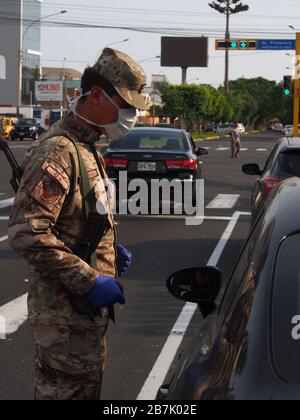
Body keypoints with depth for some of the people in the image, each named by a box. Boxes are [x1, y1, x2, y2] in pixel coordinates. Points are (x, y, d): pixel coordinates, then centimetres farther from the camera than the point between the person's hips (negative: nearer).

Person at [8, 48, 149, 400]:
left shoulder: (86, 148, 14)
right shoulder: (58, 151, -19)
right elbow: (26, 232, -28)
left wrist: (110, 251, 8)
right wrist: (89, 280, -25)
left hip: (87, 305, 10)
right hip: (65, 310, -10)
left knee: (88, 383, 20)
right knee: (68, 389, -1)